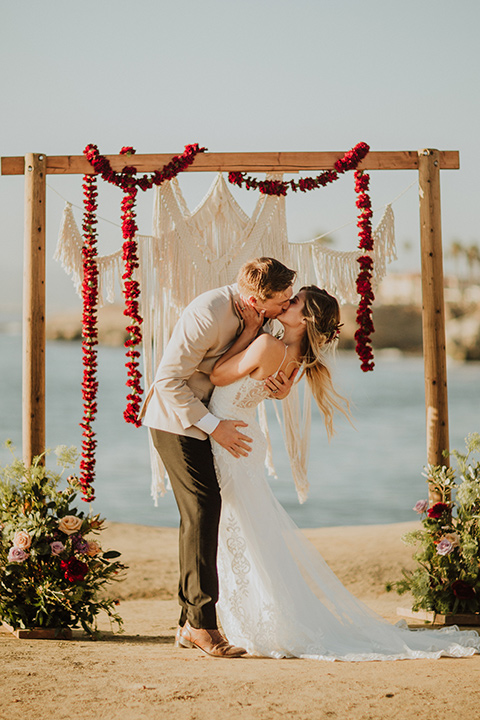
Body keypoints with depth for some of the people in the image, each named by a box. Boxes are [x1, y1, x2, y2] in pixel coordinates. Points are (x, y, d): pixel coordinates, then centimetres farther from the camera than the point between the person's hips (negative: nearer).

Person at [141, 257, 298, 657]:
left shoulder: (261, 318, -2)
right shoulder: (208, 313, -28)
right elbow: (169, 379, -24)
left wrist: (281, 388, -13)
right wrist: (212, 426, -24)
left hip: (210, 417, 9)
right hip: (178, 418, -9)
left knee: (202, 513, 9)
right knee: (202, 508, -16)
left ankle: (190, 622, 16)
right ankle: (201, 623, -15)